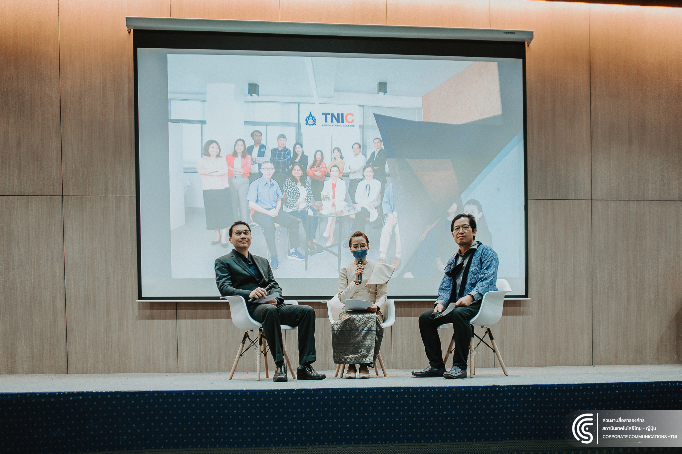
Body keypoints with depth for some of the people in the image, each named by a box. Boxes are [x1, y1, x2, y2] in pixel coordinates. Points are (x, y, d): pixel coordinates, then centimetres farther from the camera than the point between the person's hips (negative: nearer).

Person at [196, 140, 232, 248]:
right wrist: (217, 170, -12)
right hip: (209, 191, 1)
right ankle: (217, 236, 16)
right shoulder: (203, 161, 9)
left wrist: (209, 172, -10)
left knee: (223, 213, -7)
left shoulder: (221, 160, 10)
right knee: (212, 214, 3)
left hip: (222, 190, -1)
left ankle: (224, 238, -6)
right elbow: (199, 170, -10)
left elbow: (225, 171, -7)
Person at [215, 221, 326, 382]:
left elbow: (275, 286, 21)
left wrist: (275, 298, -5)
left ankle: (305, 366, -26)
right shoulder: (223, 262, 14)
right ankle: (279, 365, -38)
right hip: (251, 307, -6)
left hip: (272, 305, 6)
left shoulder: (262, 262, 31)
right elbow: (224, 288, -3)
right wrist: (250, 294, -21)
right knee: (270, 310, -40)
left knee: (307, 311, -20)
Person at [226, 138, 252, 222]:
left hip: (243, 181, -2)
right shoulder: (229, 157, 16)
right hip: (232, 180, 2)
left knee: (243, 202, -9)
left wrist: (233, 169, -5)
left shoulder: (247, 157, 14)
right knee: (233, 203, 0)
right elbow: (227, 170, 2)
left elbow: (248, 168, -2)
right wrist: (240, 171, -10)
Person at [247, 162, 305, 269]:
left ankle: (292, 251, -5)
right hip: (260, 212, -6)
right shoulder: (255, 184, -5)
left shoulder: (275, 184, 14)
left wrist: (276, 210, 0)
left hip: (274, 211, 6)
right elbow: (251, 204, -10)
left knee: (293, 221, -12)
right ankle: (273, 256, -30)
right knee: (269, 225, -37)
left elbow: (279, 200, 24)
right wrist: (267, 212, -17)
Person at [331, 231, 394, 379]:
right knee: (341, 324, -36)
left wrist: (376, 306, -17)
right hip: (350, 311, 1)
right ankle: (351, 366, -31)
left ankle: (364, 365, -35)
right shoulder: (345, 271, 13)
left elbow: (383, 294, 5)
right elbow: (342, 298, 3)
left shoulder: (378, 269, 13)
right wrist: (356, 280, -8)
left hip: (371, 311, -1)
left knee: (370, 321, -38)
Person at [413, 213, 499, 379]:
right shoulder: (453, 261, 23)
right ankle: (436, 366, -6)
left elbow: (488, 280, -13)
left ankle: (460, 366, -32)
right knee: (425, 318, -10)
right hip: (456, 306, 7)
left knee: (459, 313, -38)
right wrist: (440, 303, -7)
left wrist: (470, 297, -28)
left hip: (480, 304, -7)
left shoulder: (486, 252, 2)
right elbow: (445, 287, 16)